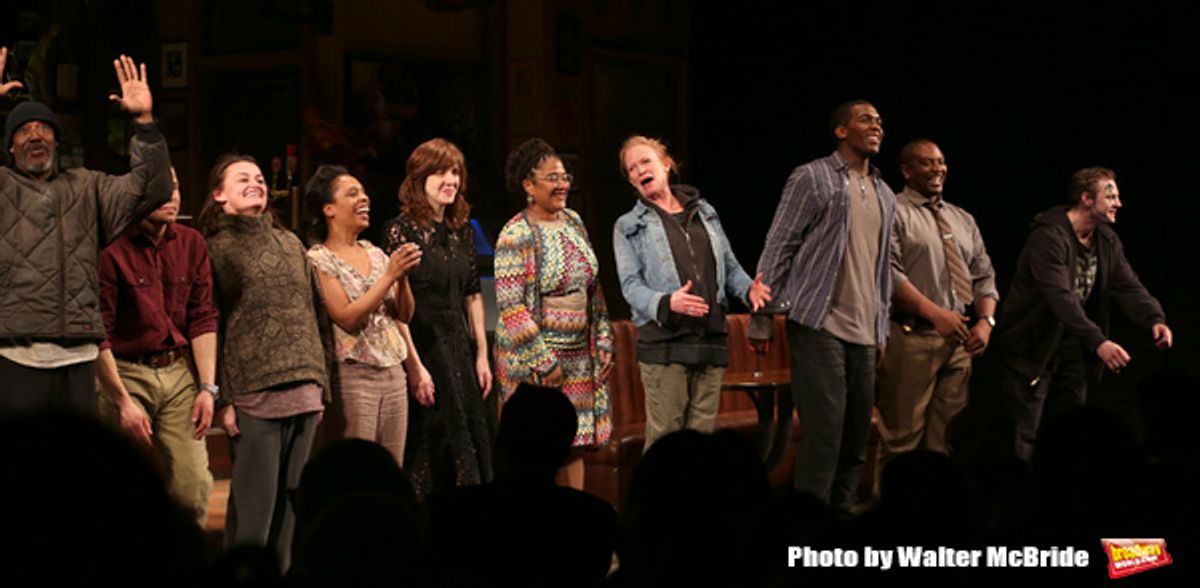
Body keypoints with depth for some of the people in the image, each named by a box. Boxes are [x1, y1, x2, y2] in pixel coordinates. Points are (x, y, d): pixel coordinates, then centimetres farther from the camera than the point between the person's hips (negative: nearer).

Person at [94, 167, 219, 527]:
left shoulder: (192, 244, 6)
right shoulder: (113, 251, -8)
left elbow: (203, 319, 6)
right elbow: (98, 335, -9)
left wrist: (208, 387, -2)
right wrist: (123, 401, -12)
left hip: (179, 374, 4)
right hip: (126, 374, -3)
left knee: (194, 489, -5)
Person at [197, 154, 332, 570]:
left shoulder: (289, 243, 19)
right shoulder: (213, 249, 1)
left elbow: (318, 314, 20)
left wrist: (322, 383, 15)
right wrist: (220, 398, -10)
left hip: (304, 393, 6)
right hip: (253, 395, -6)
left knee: (291, 501, 8)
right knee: (254, 505, -6)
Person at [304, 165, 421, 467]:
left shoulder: (376, 254, 12)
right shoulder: (318, 259, -6)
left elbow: (404, 315, 12)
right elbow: (347, 318, -16)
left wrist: (403, 277, -6)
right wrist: (389, 275, -15)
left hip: (393, 372, 6)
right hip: (353, 375, -6)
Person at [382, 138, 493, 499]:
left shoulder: (462, 231, 10)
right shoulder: (402, 231, -10)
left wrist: (482, 356, 10)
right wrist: (414, 367, -18)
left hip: (459, 347, 7)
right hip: (420, 345, -6)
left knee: (470, 446, 8)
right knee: (426, 454, -1)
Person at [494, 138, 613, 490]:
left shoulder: (572, 221, 10)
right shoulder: (516, 235, -12)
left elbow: (593, 288, 16)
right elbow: (510, 306, -16)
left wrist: (603, 342, 9)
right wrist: (543, 362, -17)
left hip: (579, 353, 7)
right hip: (535, 358, -7)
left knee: (576, 441, 8)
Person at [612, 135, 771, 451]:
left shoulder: (705, 212, 18)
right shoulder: (628, 226, 7)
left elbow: (729, 265, 20)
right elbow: (631, 284, -3)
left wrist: (749, 289, -3)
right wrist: (667, 302, -23)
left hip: (711, 339, 4)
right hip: (663, 340, -4)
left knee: (703, 433, 5)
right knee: (664, 436, -8)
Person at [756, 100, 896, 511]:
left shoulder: (885, 196, 18)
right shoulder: (812, 178, -1)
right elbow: (778, 247, -4)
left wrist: (883, 331, 18)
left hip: (864, 334, 7)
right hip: (819, 326, -6)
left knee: (856, 438, 7)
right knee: (824, 433, -11)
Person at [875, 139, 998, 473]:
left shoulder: (964, 220, 20)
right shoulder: (894, 212, -2)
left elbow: (984, 276, 18)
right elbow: (889, 273, -13)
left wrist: (986, 320, -1)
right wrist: (935, 314, -19)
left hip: (959, 339, 7)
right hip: (912, 336, -6)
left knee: (947, 438, 7)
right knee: (903, 436, -7)